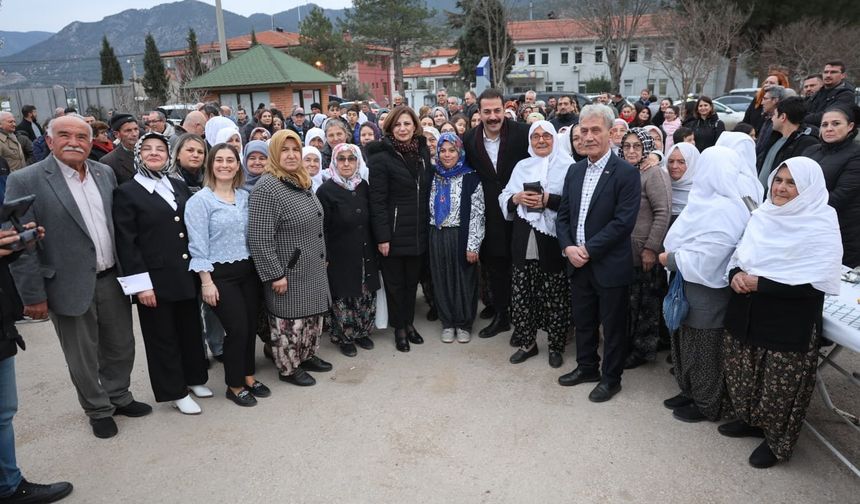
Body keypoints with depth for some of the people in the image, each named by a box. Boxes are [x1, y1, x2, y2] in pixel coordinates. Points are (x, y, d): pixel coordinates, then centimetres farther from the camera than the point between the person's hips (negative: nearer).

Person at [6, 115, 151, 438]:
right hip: (70, 287, -4)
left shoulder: (105, 173, 4)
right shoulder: (25, 181, -12)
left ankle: (119, 397, 40)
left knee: (121, 346, 18)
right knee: (83, 358, 12)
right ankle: (98, 410, 32)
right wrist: (33, 295, -12)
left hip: (112, 279, 5)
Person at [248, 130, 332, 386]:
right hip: (288, 273, -9)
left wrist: (322, 258, 19)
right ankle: (288, 368, 23)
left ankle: (307, 356, 37)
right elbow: (260, 238, -23)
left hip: (312, 269, 9)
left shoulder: (302, 182, 9)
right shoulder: (267, 188, -19)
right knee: (290, 320, 5)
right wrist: (275, 275, -22)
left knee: (313, 314, 19)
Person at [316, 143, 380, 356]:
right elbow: (322, 228, -8)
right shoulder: (326, 190, -8)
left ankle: (362, 332, 29)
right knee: (344, 298, 4)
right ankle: (344, 338, 22)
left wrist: (375, 247, 11)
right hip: (341, 256, -4)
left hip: (365, 254, 5)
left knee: (367, 296, 10)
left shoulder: (363, 185, 6)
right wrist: (325, 258, -11)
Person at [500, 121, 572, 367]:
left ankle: (556, 346, 20)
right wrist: (517, 198, -8)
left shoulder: (567, 166, -1)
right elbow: (504, 198, 13)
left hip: (553, 241, -4)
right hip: (524, 240, 4)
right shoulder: (522, 166, 14)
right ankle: (527, 342, 26)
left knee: (555, 297, 3)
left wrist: (548, 199, -19)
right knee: (523, 295, 9)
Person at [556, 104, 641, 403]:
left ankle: (611, 378, 26)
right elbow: (563, 214, 9)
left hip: (609, 265, -6)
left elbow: (623, 221, -18)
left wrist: (588, 250, -19)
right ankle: (586, 367, 37)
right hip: (577, 262, 6)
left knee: (613, 325, 9)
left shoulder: (626, 173, -12)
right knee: (583, 321, 19)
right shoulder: (575, 171, 8)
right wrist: (568, 247, -7)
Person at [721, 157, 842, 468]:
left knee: (780, 386, 7)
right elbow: (738, 255, 13)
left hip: (789, 326, -5)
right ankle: (750, 420, 42)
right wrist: (736, 274, -9)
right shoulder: (762, 216, 4)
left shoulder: (822, 226, -13)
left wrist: (760, 283, -22)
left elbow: (818, 283, -20)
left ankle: (777, 441, 30)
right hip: (746, 316, 6)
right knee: (742, 373, 18)